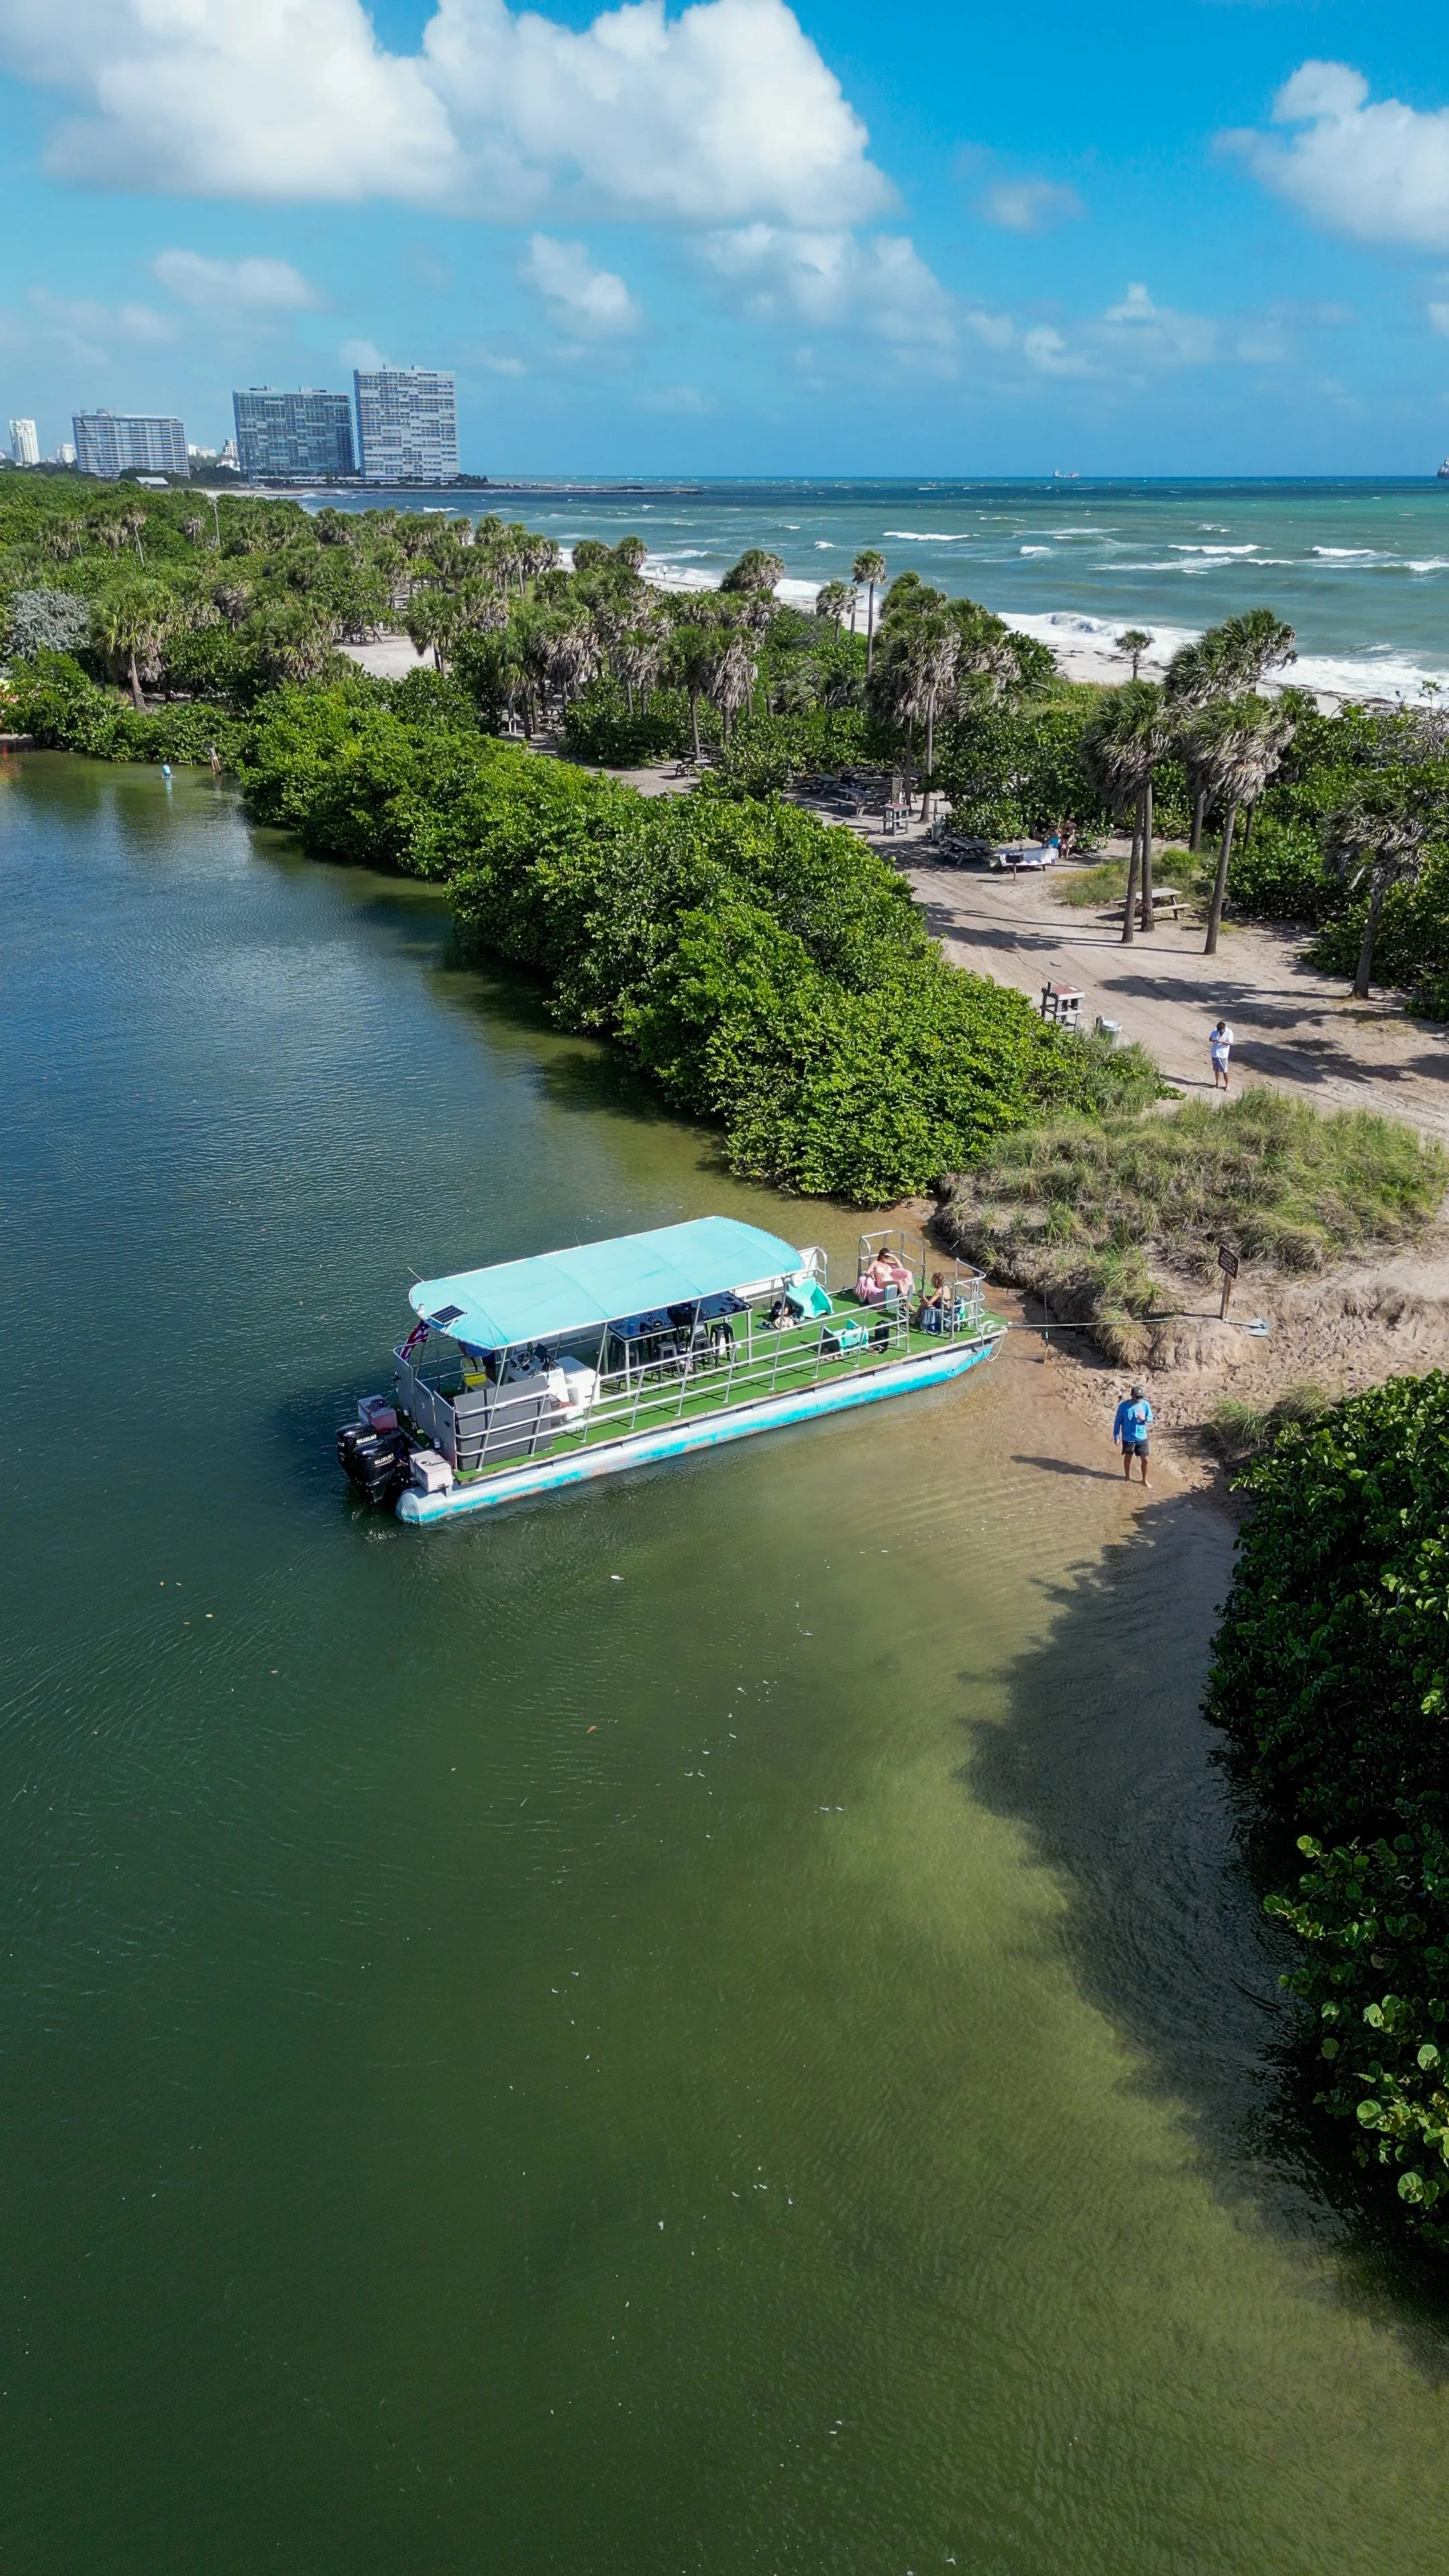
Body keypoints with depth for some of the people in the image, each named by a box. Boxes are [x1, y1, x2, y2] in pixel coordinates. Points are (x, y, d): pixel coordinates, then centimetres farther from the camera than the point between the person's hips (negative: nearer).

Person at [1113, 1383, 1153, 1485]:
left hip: (1142, 1437, 1)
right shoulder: (1123, 1406, -17)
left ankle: (1144, 1480, 29)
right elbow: (1118, 1422, -8)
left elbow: (1151, 1419, 0)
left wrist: (1145, 1418, -24)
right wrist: (1116, 1436, -7)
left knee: (1145, 1459, 9)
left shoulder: (1145, 1404, -12)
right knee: (1128, 1458, 18)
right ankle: (1128, 1478, 39)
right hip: (1128, 1438, -1)